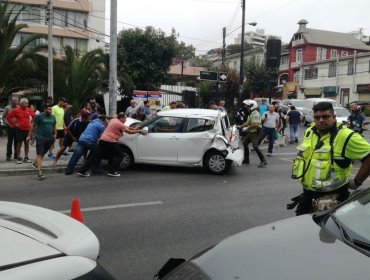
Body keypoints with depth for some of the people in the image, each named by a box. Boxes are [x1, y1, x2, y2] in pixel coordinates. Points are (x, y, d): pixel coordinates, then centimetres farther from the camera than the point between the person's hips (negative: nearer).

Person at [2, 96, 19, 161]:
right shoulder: (7, 108, 0)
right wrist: (8, 124, -10)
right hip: (10, 127, -2)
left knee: (17, 141, 6)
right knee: (10, 141, 0)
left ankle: (16, 155, 16)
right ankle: (8, 155, 7)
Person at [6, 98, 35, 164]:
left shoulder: (29, 110, 6)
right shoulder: (16, 110, -6)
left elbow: (34, 115, 22)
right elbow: (8, 117, -2)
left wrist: (30, 122, 11)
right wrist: (14, 124, -5)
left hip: (27, 129, 4)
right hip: (20, 129, -4)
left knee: (27, 143, 8)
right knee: (19, 143, 2)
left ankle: (26, 157, 16)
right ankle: (18, 158, 7)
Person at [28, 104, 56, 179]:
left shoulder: (53, 117, 12)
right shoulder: (39, 116, -5)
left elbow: (54, 126, 24)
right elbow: (32, 125, -1)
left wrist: (55, 134, 11)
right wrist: (29, 135, -3)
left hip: (49, 138, 6)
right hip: (40, 138, -6)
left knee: (43, 153, 16)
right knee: (39, 154, -10)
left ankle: (35, 163, 39)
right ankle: (39, 171, -15)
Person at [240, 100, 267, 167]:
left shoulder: (255, 114, -18)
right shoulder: (251, 114, 15)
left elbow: (255, 124, -28)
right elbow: (247, 122, 16)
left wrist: (248, 127, -17)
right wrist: (240, 126, 7)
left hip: (255, 132, -11)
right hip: (250, 132, 11)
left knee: (255, 146, -16)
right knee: (245, 143, 15)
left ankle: (263, 161, -10)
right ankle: (246, 160, 24)